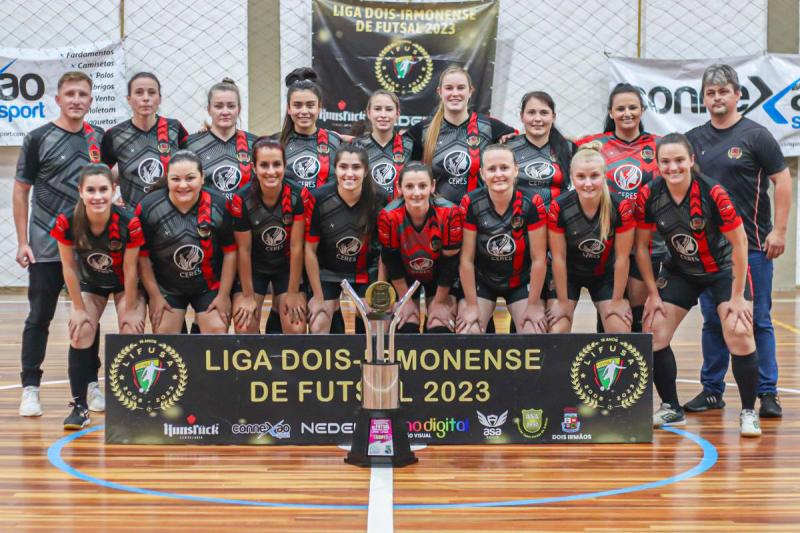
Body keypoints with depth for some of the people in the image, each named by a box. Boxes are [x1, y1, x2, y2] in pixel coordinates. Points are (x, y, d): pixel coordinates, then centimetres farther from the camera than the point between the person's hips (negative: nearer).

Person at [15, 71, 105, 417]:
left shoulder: (100, 139, 6)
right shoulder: (39, 139, -3)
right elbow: (21, 192, -1)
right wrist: (22, 242, -6)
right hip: (46, 247, -3)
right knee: (40, 317, 1)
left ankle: (90, 386, 18)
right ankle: (30, 388, 8)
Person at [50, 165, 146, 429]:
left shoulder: (129, 223, -34)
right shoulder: (67, 222, -29)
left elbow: (130, 270, -22)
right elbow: (69, 267, -16)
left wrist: (130, 309, -14)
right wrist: (79, 308, -11)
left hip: (125, 284, -1)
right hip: (89, 282, 2)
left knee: (132, 333, -13)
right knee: (80, 333, -12)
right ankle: (80, 407, -4)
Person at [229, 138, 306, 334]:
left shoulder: (297, 197, -21)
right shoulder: (241, 200, -22)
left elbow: (296, 246, -16)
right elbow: (244, 250, -15)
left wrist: (293, 292, -12)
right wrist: (248, 296, -9)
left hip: (287, 266, 1)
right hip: (253, 268, 0)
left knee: (296, 329, -11)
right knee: (244, 328, -12)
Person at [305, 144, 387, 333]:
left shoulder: (380, 201, -19)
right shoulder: (318, 199, -23)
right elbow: (310, 249, -13)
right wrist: (318, 297, -8)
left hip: (366, 273, 1)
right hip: (326, 272, -1)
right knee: (317, 328, -10)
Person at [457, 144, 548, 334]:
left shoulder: (532, 203, -22)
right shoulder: (471, 204, -21)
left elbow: (538, 258, -15)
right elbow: (466, 259, -14)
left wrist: (534, 304, -10)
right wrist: (471, 305, -10)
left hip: (521, 281, 0)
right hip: (480, 280, 0)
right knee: (466, 334, -14)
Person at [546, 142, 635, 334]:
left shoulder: (621, 207, -25)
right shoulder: (559, 208, -25)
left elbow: (622, 257, -15)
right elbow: (558, 257, -16)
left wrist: (617, 300, -8)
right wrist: (563, 301, -10)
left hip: (605, 275, 1)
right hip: (568, 275, -1)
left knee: (622, 333, -7)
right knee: (556, 333, -11)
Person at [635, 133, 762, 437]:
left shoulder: (713, 193, -26)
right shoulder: (648, 196, -17)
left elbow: (739, 243, -17)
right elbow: (641, 247, -4)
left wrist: (737, 296, -15)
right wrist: (653, 293, -4)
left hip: (723, 269, -4)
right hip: (680, 272, 4)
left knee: (738, 334, -20)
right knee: (652, 332, -5)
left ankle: (748, 413, -1)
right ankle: (672, 409, 14)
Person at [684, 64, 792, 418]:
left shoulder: (756, 135, -2)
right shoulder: (694, 139, 10)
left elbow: (782, 181, -4)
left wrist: (779, 231, -9)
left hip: (752, 245, -4)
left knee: (757, 320, 0)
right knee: (712, 320, 9)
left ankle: (768, 393, 6)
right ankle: (712, 390, 17)